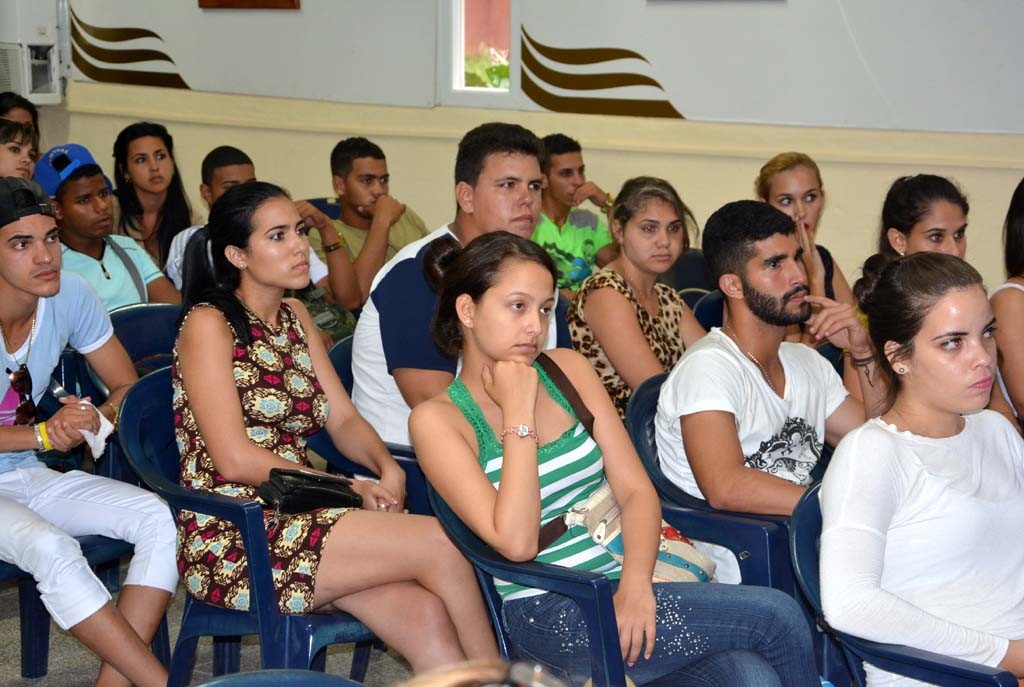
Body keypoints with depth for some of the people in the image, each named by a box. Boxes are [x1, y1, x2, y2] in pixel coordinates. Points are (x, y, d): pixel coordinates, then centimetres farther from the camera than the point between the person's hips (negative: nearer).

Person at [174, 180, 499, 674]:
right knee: (438, 543, -21)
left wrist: (387, 468, -10)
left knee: (427, 617, -22)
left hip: (296, 516, 6)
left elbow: (343, 419, 11)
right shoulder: (208, 323, -7)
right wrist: (349, 489, -14)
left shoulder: (294, 317, 16)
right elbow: (234, 459, -14)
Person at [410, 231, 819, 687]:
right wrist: (518, 414, -14)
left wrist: (635, 581, -14)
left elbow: (636, 490, 5)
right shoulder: (438, 419, -5)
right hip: (549, 615, -4)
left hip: (625, 585, 4)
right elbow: (516, 543, -17)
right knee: (774, 616, -14)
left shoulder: (567, 368, 10)